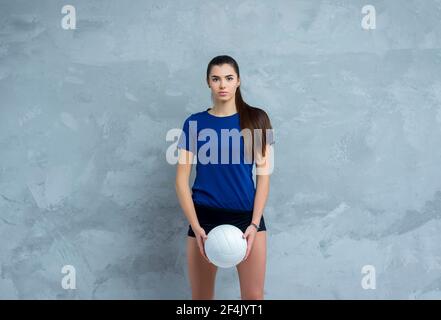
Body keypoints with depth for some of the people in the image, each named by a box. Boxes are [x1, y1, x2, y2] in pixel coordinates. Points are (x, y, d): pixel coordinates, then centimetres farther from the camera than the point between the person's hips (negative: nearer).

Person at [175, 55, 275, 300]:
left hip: (247, 216, 0)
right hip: (205, 217, 1)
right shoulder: (194, 123, 3)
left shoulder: (256, 119, 2)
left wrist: (254, 224, -10)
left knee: (253, 295, -1)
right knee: (201, 296, 9)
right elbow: (182, 179, 0)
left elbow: (264, 174, 0)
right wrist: (196, 227, -10)